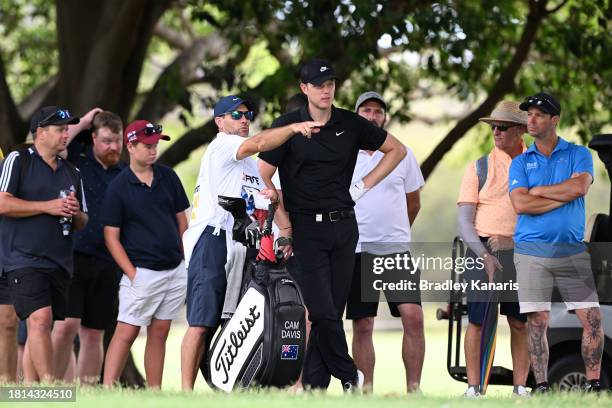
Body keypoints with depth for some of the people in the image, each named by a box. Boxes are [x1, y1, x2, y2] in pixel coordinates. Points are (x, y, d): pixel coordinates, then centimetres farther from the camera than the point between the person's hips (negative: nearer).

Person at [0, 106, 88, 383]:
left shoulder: (71, 173, 21)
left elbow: (82, 223, 26)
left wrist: (75, 213, 1)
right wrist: (48, 207, -11)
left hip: (60, 263, 7)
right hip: (25, 260, -7)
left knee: (41, 328, 6)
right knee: (40, 319, -21)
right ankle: (49, 387, -28)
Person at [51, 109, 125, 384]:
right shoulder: (76, 160, 5)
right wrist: (82, 123, -6)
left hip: (107, 265, 4)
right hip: (72, 256, -4)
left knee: (93, 333, 5)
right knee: (67, 324, -15)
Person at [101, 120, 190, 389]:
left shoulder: (168, 177, 9)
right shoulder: (118, 187, -5)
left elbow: (181, 220, 15)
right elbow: (111, 237, -5)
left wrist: (188, 261, 8)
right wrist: (132, 273, -12)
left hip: (175, 270, 5)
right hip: (143, 272, -5)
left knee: (159, 333, 8)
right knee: (126, 332, -8)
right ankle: (107, 391, -10)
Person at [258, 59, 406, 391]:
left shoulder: (351, 124, 6)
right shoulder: (287, 126, -2)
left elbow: (396, 150, 18)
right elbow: (263, 177, -2)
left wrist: (365, 185, 8)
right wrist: (282, 223, -7)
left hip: (343, 225, 3)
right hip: (306, 228, -3)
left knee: (334, 310, 1)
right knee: (320, 310, -12)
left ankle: (314, 385, 6)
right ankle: (349, 376, 4)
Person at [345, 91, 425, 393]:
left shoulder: (402, 153, 8)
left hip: (397, 250, 1)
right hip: (356, 251, -1)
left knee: (413, 316, -12)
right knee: (362, 325, 0)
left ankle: (413, 388, -8)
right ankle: (366, 390, 5)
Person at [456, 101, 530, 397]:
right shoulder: (480, 168, 5)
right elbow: (464, 220, 0)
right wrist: (484, 256, -14)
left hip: (522, 253, 2)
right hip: (482, 251, -2)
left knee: (521, 323, 2)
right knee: (478, 320, -5)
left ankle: (520, 387, 8)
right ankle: (473, 389, -3)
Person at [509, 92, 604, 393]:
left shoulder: (578, 154, 7)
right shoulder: (521, 162, 8)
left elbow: (580, 187, -13)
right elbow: (520, 204, -7)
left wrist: (537, 191, -5)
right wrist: (565, 195, -8)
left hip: (572, 251, 0)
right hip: (532, 251, 0)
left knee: (592, 319, -5)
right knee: (537, 322, -2)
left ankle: (593, 384, 2)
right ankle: (541, 387, 2)